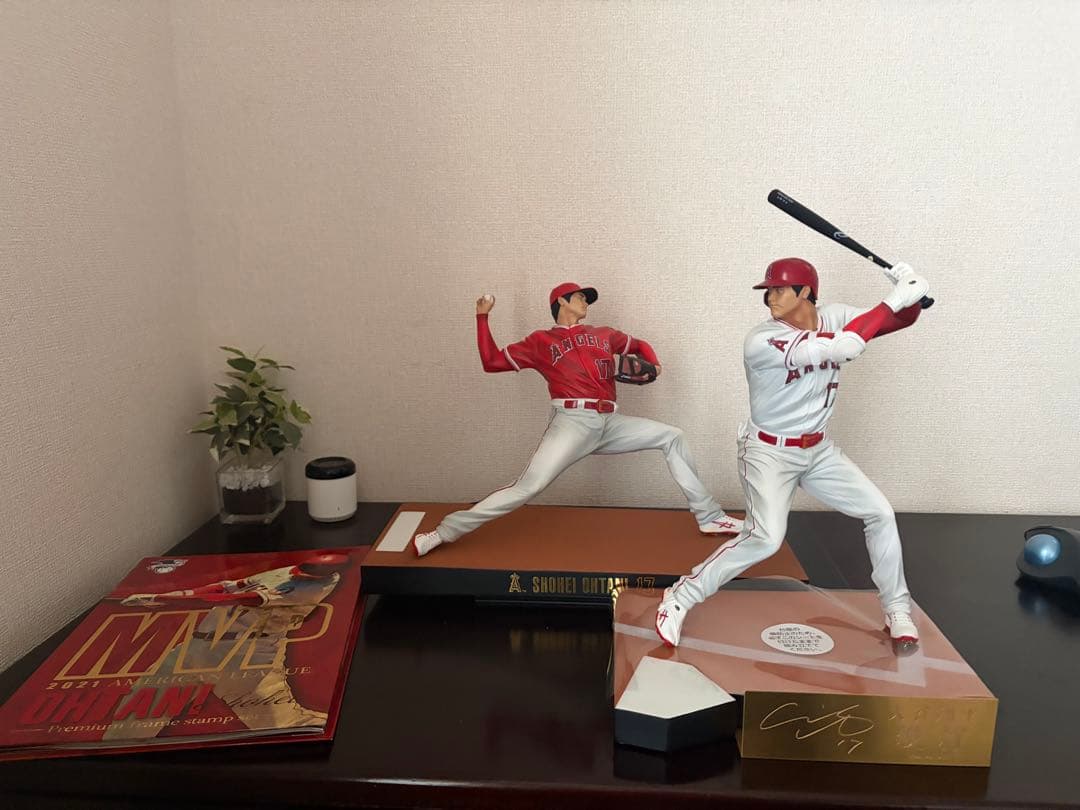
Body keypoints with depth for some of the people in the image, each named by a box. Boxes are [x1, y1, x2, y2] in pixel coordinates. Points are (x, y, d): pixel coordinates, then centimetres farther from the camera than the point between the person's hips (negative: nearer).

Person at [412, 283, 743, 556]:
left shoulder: (603, 334, 22)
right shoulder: (540, 341, 10)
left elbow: (638, 344, 36)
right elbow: (492, 361, 8)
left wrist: (652, 363, 14)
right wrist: (482, 317, 5)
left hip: (610, 424, 5)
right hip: (573, 423, -5)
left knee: (671, 437, 7)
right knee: (526, 487, -19)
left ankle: (709, 517, 15)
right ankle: (446, 531, -14)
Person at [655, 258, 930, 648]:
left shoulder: (833, 317, -5)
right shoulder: (761, 342, -26)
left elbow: (900, 320, 0)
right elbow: (842, 347, -34)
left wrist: (910, 296, -23)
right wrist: (894, 299, -29)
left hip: (819, 450, 7)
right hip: (769, 453, -7)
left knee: (880, 513, 7)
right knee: (765, 539, -21)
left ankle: (897, 610, 27)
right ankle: (679, 598, -6)